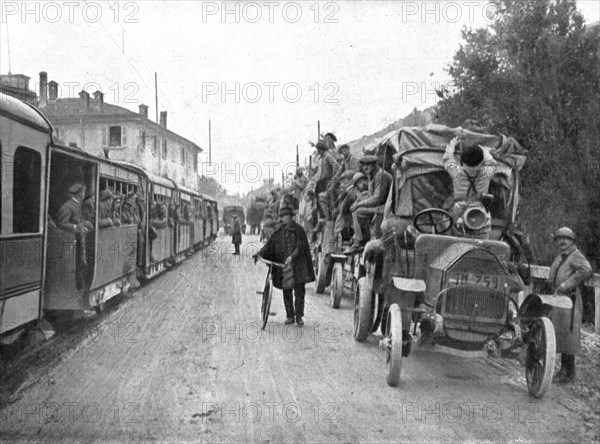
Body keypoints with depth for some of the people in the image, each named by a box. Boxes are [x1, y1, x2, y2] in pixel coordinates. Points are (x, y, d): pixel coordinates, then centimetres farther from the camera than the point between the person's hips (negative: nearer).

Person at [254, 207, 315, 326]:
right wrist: (259, 253, -7)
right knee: (286, 292, 6)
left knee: (299, 291, 0)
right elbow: (270, 244, 6)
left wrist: (292, 257, -28)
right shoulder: (279, 231, 10)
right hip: (283, 266, 4)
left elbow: (300, 247, -13)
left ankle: (299, 316, 10)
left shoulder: (298, 230, -4)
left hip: (297, 266, -4)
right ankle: (290, 316, 16)